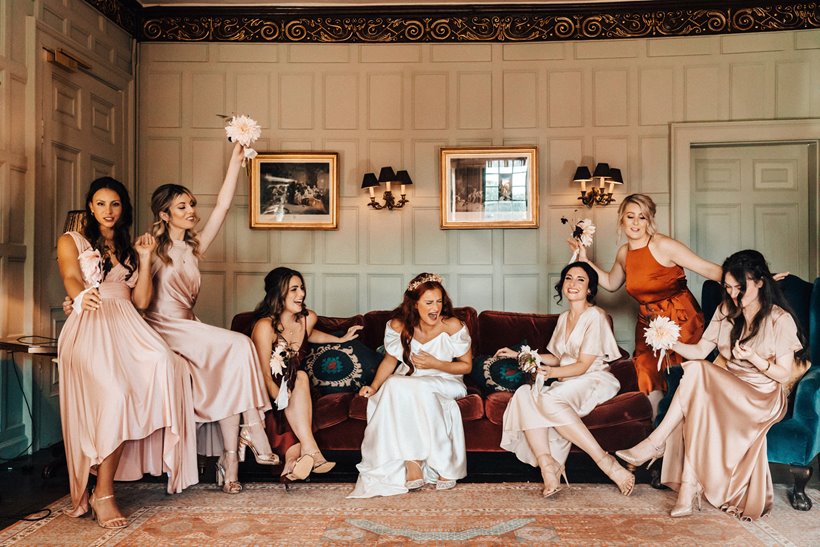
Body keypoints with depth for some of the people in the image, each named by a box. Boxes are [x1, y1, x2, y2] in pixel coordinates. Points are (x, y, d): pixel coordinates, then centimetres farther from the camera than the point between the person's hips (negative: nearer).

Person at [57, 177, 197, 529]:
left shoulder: (130, 250, 25)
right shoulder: (71, 241, 16)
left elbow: (141, 301, 14)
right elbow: (71, 279, -7)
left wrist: (145, 258, 7)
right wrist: (82, 296, -30)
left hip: (127, 325, 3)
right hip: (89, 327, -3)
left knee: (163, 364, -30)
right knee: (114, 393, -31)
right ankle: (102, 494, -17)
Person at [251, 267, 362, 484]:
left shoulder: (308, 318, -4)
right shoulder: (265, 326, -22)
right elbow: (266, 377, -23)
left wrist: (342, 339, 22)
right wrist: (287, 403, -29)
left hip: (291, 386, 5)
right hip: (264, 394, -5)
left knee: (300, 378, -27)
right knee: (301, 377, -29)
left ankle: (295, 451, -31)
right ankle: (310, 450, -35)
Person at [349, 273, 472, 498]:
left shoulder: (452, 326, -14)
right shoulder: (399, 325, -8)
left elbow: (466, 365, -5)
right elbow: (391, 359, 7)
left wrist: (435, 364, -19)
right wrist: (374, 386, -8)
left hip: (444, 383, -2)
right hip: (407, 382, 3)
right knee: (393, 386, -31)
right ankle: (411, 463, -26)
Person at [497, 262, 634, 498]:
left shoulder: (595, 316, -5)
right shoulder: (564, 318, 20)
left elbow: (583, 366, -12)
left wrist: (551, 372, -26)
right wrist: (519, 355, 20)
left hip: (594, 381, -7)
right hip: (567, 382, 7)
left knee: (549, 400, -35)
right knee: (524, 394, -23)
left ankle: (606, 462, -32)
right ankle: (547, 465, -32)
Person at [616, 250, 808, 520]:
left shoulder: (780, 320, -7)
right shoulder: (726, 310, 8)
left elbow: (785, 375, -6)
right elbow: (700, 350, 1)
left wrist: (754, 358, -24)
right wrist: (672, 343, -18)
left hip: (763, 396, -5)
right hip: (725, 389, 5)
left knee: (697, 371, -33)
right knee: (698, 405, -33)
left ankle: (656, 444, -27)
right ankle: (689, 488, -33)